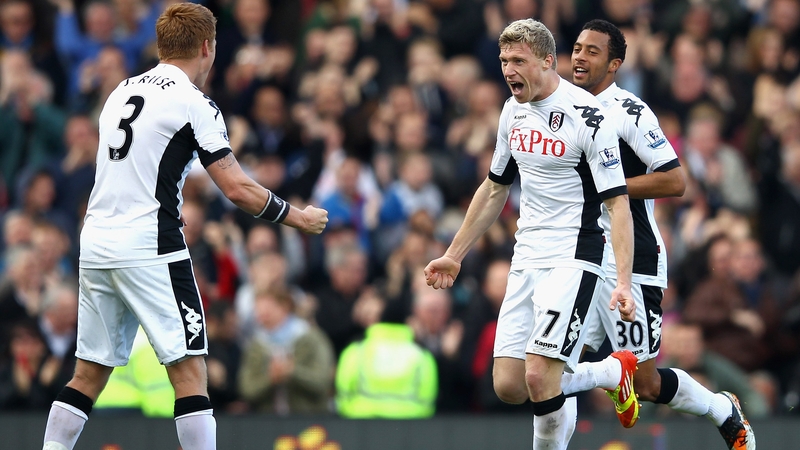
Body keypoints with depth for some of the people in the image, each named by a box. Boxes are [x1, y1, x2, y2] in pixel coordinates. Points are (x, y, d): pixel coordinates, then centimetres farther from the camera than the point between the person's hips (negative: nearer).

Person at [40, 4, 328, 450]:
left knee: (89, 375, 11)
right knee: (189, 372, -5)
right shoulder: (194, 103, -7)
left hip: (95, 242, 7)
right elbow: (239, 188, -10)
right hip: (149, 249, -7)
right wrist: (299, 217, 3)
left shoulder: (121, 92, 15)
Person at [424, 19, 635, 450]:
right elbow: (495, 188, 23)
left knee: (539, 377, -19)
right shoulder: (514, 110, 9)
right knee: (508, 386, 0)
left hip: (572, 259, -7)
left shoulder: (586, 115, -14)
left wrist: (623, 283, -25)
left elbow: (618, 203, -16)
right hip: (527, 260, 7)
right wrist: (454, 255, 25)